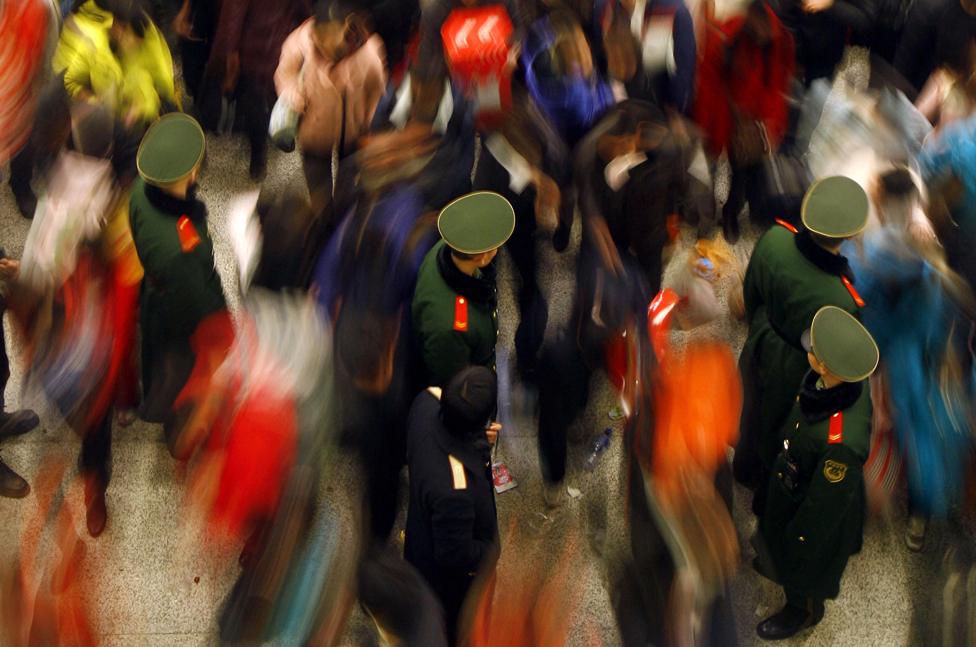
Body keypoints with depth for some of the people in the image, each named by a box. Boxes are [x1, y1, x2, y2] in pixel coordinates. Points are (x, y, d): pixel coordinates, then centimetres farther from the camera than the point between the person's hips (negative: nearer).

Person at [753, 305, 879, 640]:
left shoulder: (843, 439, -47)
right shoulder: (852, 381, -26)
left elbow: (826, 503, -28)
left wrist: (797, 543, -11)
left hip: (815, 511, -6)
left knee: (800, 568, 26)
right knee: (778, 542, 36)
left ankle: (802, 611, 57)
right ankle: (777, 563, 68)